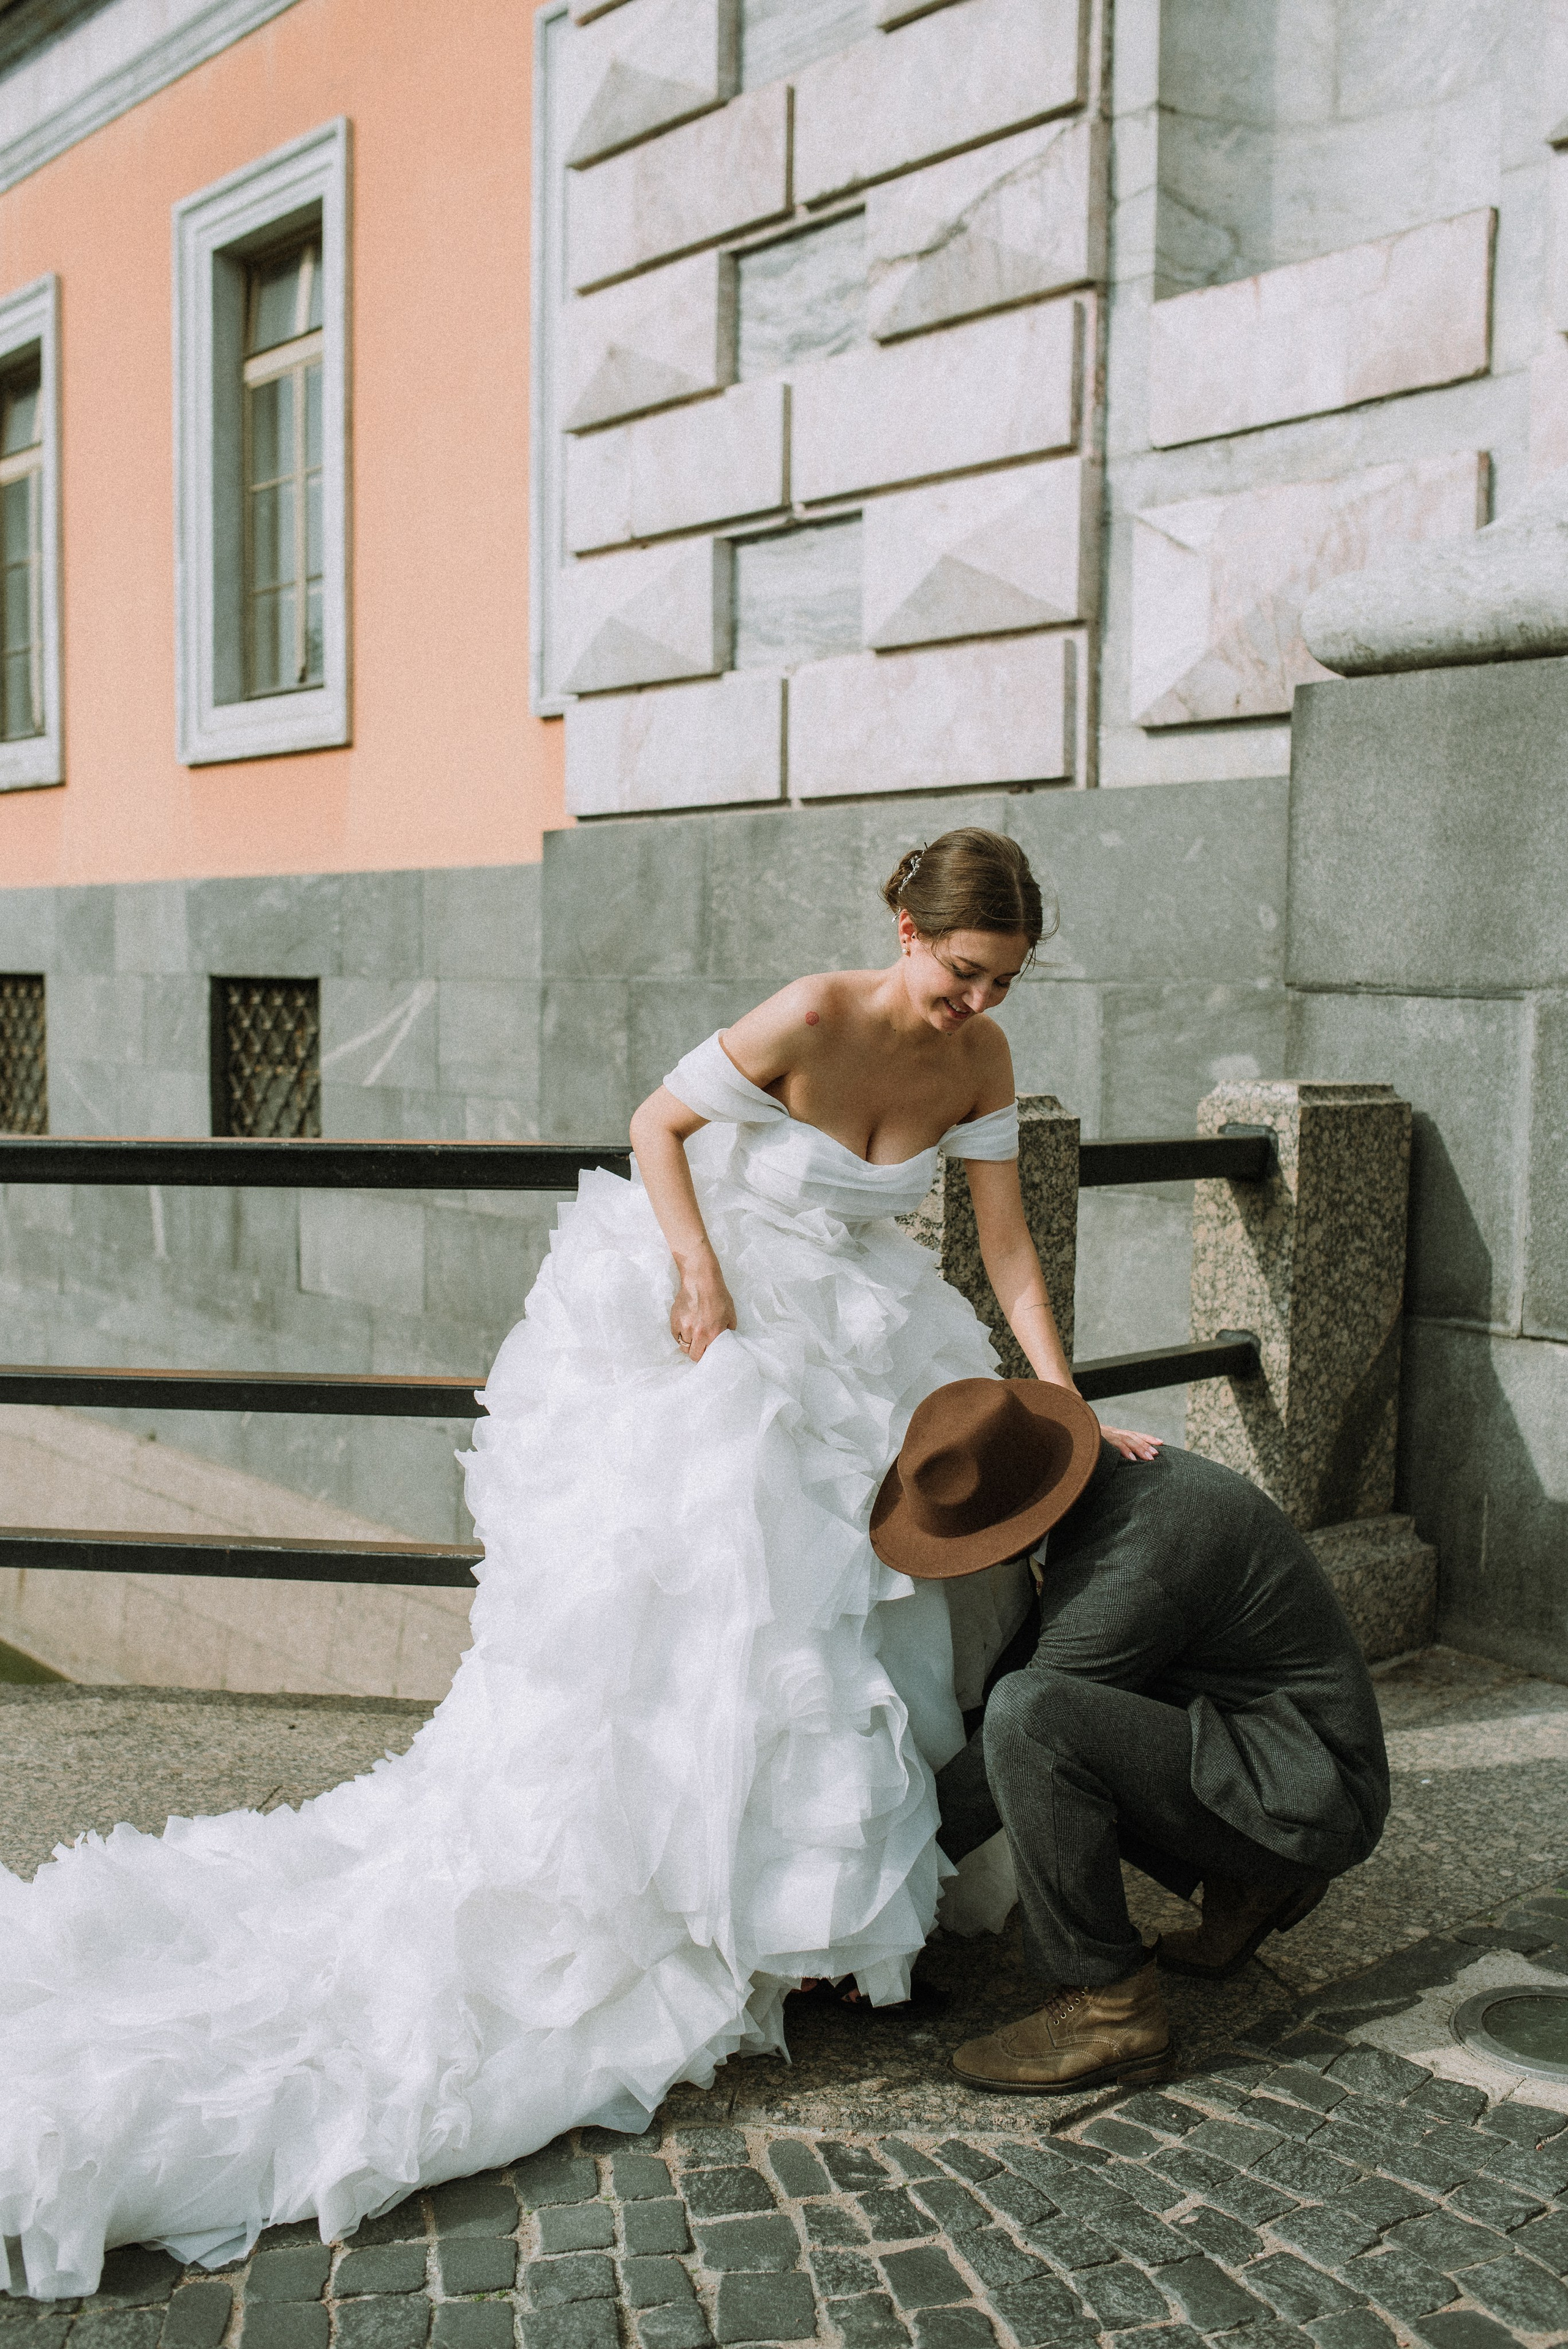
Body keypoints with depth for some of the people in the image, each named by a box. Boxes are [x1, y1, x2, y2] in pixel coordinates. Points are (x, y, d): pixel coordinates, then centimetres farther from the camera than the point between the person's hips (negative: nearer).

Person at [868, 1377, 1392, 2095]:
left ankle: (1107, 2008, -13)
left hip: (1301, 1805, -10)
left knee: (1028, 1715, -27)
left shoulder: (1130, 1570, -27)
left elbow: (1013, 1742, -20)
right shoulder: (1120, 1470, 1)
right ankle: (1250, 1885, 17)